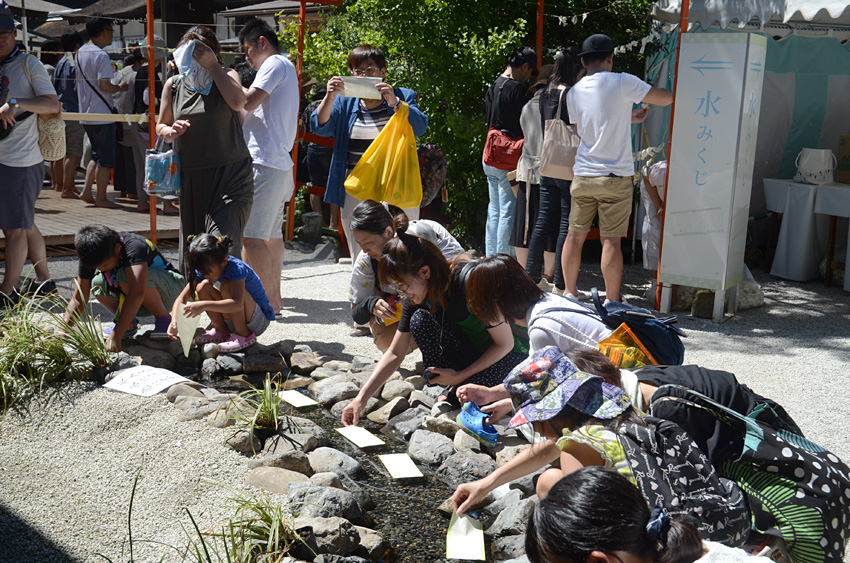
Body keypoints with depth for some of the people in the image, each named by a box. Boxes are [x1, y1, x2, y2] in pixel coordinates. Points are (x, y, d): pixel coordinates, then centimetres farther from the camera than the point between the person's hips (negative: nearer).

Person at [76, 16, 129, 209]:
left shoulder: (81, 52, 12)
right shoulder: (101, 55, -16)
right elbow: (104, 85, -23)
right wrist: (120, 88, -7)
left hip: (86, 113, 9)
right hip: (101, 115, -9)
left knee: (97, 155, 19)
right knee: (106, 159, 0)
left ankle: (87, 191, 15)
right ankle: (101, 198, 5)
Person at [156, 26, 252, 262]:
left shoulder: (226, 76, 1)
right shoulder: (173, 85, 11)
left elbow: (238, 102, -22)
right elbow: (161, 127, 18)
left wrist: (212, 65, -16)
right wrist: (172, 132, -7)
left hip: (230, 174, -4)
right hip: (191, 177, 4)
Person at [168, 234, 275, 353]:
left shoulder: (237, 268, -28)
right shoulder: (204, 269, -7)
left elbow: (237, 304, -44)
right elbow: (183, 297, -8)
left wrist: (204, 305, -52)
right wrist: (174, 321, -26)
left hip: (260, 320, -7)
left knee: (227, 286, -31)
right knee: (203, 286, -13)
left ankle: (244, 335, -17)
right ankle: (221, 331, 0)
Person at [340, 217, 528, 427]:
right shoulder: (417, 297, -11)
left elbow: (505, 344, -22)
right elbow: (395, 353, -4)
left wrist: (460, 376, -20)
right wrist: (361, 398, -11)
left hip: (512, 354, -6)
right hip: (471, 350, 6)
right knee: (420, 319, -20)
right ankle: (451, 389, -7)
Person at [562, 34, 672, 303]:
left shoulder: (574, 92, 8)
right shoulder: (622, 82, -8)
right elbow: (666, 98, -3)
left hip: (582, 176, 4)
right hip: (615, 176, -4)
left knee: (575, 235, 11)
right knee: (611, 241, -1)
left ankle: (569, 292, 19)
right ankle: (612, 301, 4)